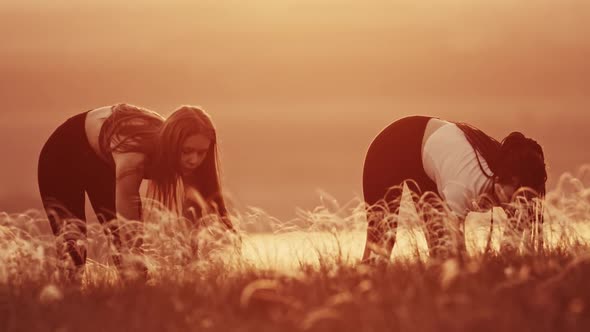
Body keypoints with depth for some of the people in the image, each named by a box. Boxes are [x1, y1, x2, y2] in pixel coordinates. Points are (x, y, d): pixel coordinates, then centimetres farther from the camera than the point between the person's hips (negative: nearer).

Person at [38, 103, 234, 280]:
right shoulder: (133, 155, -44)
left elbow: (214, 215, -24)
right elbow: (129, 225, -43)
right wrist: (142, 271, -48)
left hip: (105, 162, 6)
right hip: (65, 152, -6)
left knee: (119, 231, -7)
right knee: (72, 239, -19)